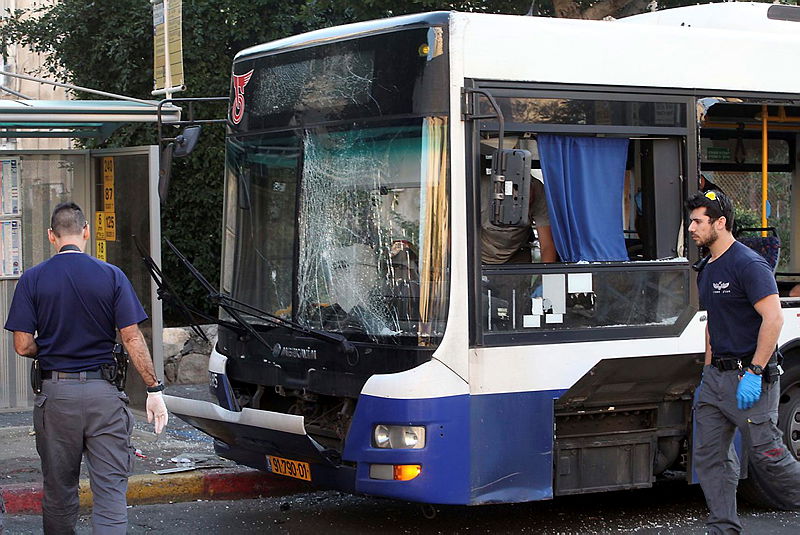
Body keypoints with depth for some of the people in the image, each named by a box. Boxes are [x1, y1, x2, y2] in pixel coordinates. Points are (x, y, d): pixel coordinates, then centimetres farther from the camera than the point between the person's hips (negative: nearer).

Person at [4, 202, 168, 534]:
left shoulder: (32, 279, -2)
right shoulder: (112, 276, -2)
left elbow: (23, 346, -4)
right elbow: (132, 338, -6)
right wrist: (154, 389, -2)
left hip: (56, 394, 1)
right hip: (103, 393, -1)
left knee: (58, 491, 14)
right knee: (111, 489, -1)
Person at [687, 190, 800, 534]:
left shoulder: (748, 264, -13)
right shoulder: (708, 272, 16)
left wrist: (754, 373, -23)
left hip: (749, 376, -9)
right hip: (716, 376, 9)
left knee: (766, 456, -6)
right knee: (709, 457, 6)